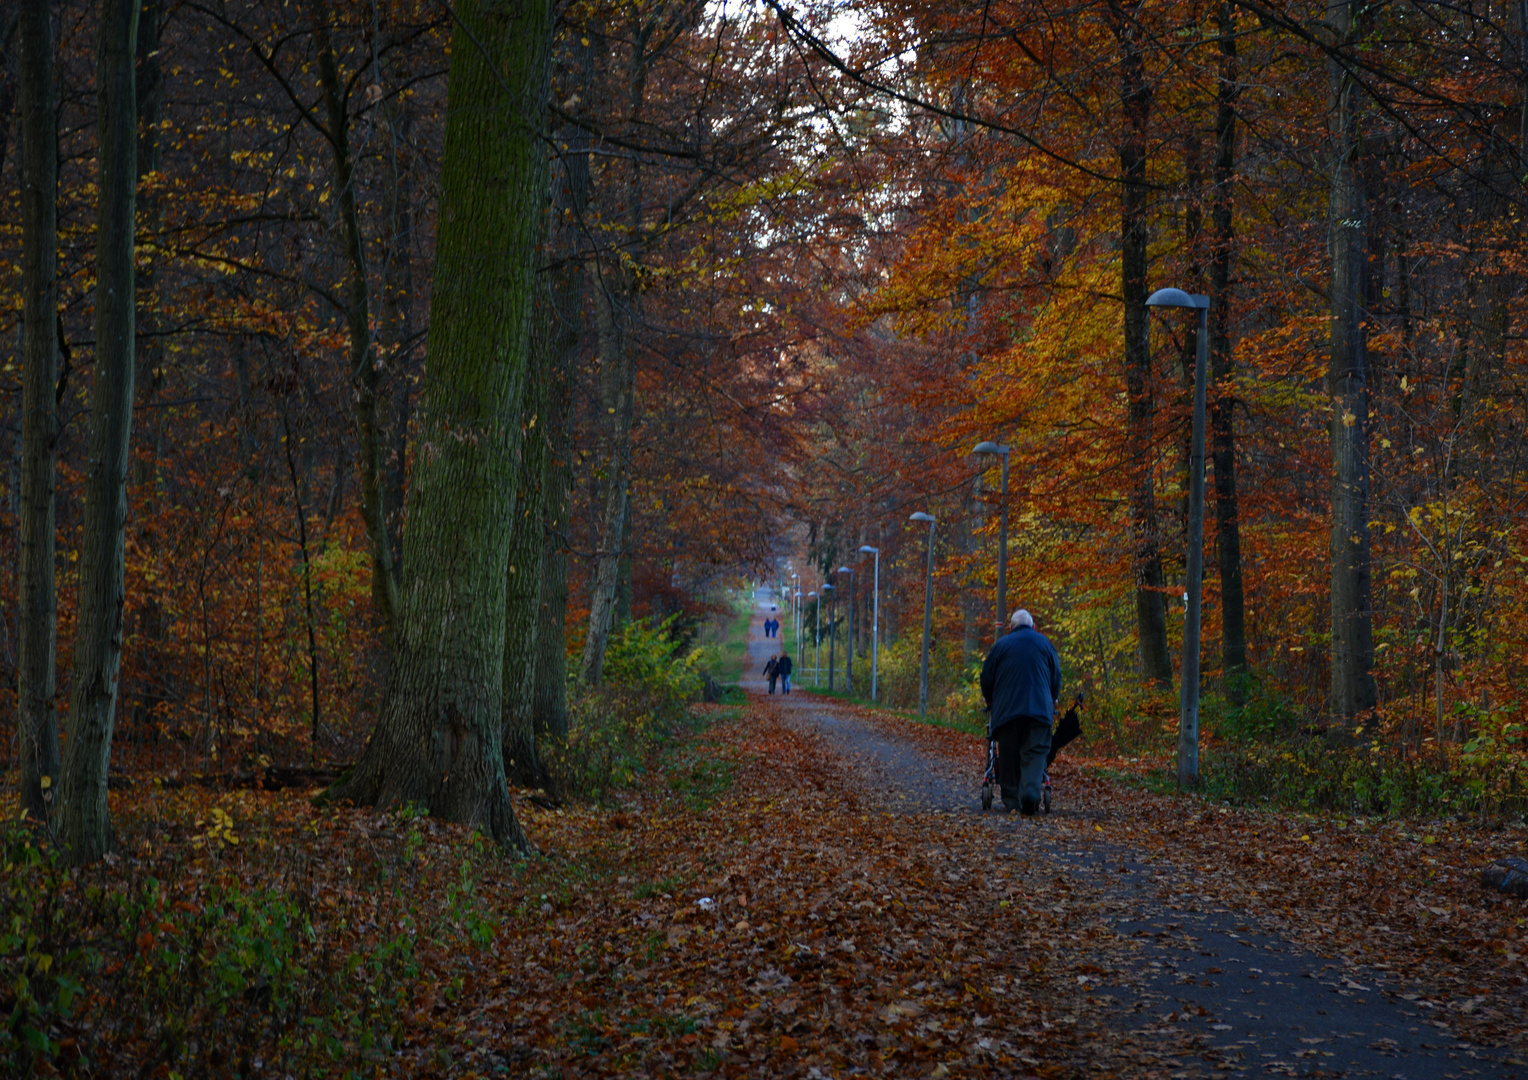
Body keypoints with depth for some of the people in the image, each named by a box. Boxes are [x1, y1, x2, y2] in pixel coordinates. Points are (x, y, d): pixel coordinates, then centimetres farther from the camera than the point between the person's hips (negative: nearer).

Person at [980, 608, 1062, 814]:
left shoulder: (1002, 644, 9)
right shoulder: (1044, 643, 12)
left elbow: (987, 676, 11)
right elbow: (1056, 676, 16)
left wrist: (989, 699, 30)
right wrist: (1053, 701, 33)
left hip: (1007, 709, 0)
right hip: (1039, 709, 0)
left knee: (1009, 756, 6)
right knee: (1035, 753, -3)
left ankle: (1012, 802, 5)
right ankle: (1031, 792, -27)